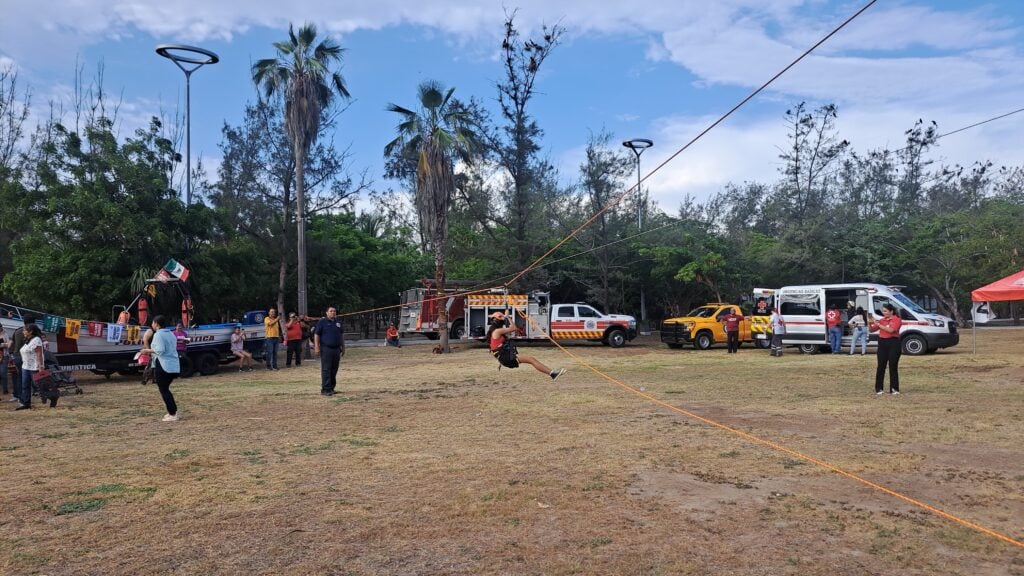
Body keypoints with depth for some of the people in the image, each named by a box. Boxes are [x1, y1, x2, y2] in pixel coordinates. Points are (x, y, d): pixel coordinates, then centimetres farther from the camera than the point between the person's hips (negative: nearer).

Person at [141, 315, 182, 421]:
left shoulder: (158, 334, -10)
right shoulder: (171, 334, 16)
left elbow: (160, 350, -19)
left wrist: (148, 350, -5)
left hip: (163, 366, -8)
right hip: (174, 366, 8)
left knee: (164, 390, -1)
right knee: (166, 389, 19)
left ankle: (172, 414, -2)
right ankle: (173, 411, 18)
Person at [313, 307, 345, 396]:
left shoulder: (338, 322, 14)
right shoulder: (322, 322, -3)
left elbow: (342, 334, 22)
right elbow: (316, 334, -5)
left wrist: (343, 347, 20)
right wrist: (316, 347, -13)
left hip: (336, 349, 6)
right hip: (326, 349, -6)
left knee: (334, 370, 10)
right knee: (326, 370, -6)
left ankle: (331, 388, 20)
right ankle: (325, 390, -5)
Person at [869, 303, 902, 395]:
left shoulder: (896, 320, -5)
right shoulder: (881, 320, 10)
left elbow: (891, 330, -20)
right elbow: (872, 330, 13)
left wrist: (878, 324, -19)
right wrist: (870, 324, -6)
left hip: (894, 344, -4)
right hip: (882, 344, 4)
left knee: (893, 367, 1)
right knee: (881, 367, 1)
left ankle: (894, 389, 9)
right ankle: (879, 388, 5)